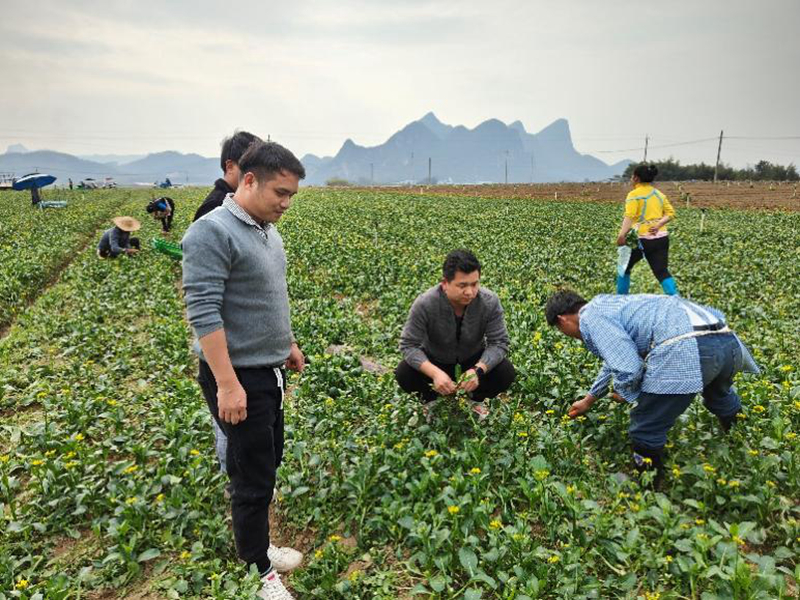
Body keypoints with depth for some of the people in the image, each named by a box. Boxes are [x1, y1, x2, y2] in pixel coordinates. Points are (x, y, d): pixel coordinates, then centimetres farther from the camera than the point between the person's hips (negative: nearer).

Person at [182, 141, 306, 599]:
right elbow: (203, 313, -24)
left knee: (268, 463, 19)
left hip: (270, 370, 9)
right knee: (254, 476, 4)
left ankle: (257, 544, 39)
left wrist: (289, 343, 24)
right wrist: (228, 384, -25)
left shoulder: (267, 230, 8)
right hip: (238, 377, -9)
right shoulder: (212, 233, -20)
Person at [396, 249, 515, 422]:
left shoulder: (490, 302, -27)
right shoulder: (424, 304, -32)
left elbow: (499, 342, -21)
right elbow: (409, 345, -26)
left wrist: (478, 370, -39)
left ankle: (478, 398, 11)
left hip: (474, 358, 1)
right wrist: (435, 373, -42)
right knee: (404, 375, -28)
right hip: (434, 359, -1)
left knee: (506, 374, -24)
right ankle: (429, 398, 8)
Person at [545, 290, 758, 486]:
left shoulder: (590, 318, 1)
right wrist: (589, 399, 58)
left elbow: (627, 368, -12)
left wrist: (622, 391, 12)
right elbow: (616, 359, 46)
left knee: (646, 429, 7)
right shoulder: (607, 305, 30)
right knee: (720, 397, 40)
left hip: (686, 349, -11)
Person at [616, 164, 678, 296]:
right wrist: (658, 225, -6)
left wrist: (621, 235, -27)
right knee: (662, 272, 4)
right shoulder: (659, 194, 16)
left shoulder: (634, 194, -5)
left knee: (624, 267, 15)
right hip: (661, 238, 5)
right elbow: (671, 213, 7)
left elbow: (629, 216, -19)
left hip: (642, 238, -5)